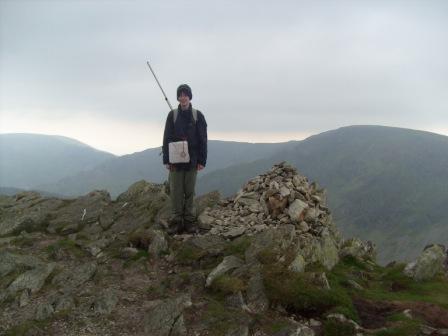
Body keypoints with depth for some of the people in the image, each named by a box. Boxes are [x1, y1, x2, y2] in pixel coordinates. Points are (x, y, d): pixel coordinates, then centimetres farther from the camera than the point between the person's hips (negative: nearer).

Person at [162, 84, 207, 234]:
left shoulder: (198, 115, 2)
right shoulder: (172, 115, 3)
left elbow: (203, 139, 2)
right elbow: (166, 138, 3)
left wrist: (202, 160, -4)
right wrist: (166, 159, -3)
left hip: (192, 160, 0)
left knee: (190, 192, 6)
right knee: (176, 192, 2)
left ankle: (190, 222, 14)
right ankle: (176, 222, 10)